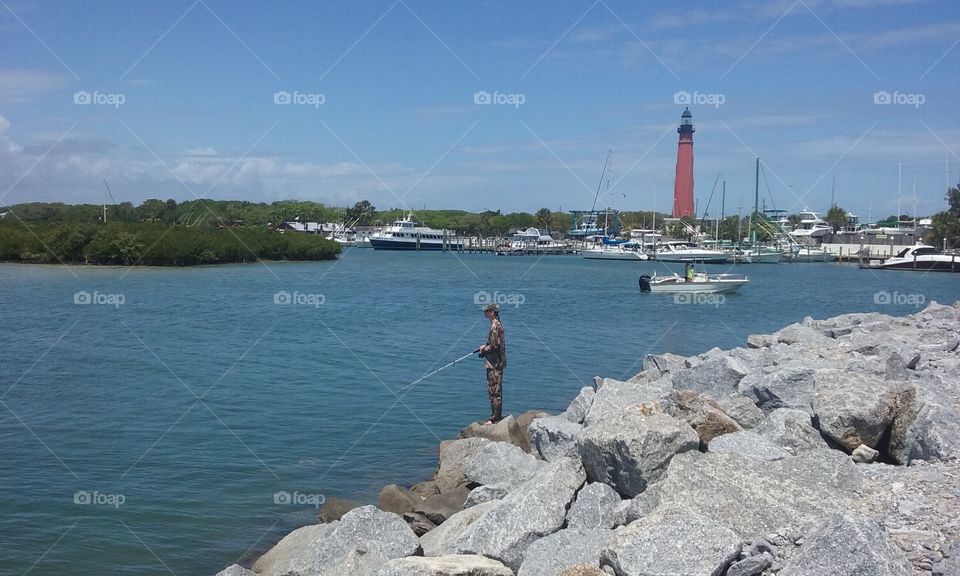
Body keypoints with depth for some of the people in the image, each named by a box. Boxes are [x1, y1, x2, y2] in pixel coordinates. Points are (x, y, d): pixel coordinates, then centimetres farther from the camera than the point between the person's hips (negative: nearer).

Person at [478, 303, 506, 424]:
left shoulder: (495, 326, -18)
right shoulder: (497, 325, 14)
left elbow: (494, 346, -21)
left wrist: (484, 349, -6)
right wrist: (485, 347, 11)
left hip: (494, 363, -10)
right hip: (496, 363, 10)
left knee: (494, 390, -6)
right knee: (494, 390, 15)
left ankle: (495, 418, -3)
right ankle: (495, 415, 22)